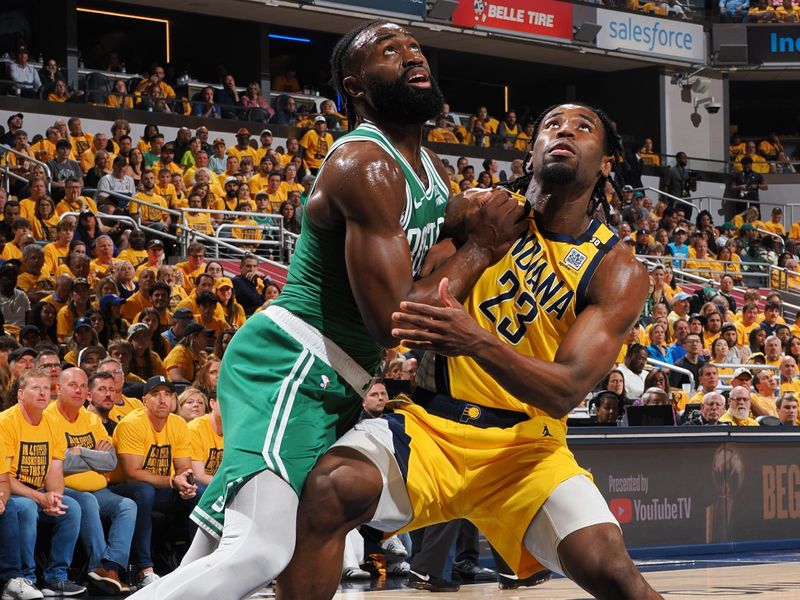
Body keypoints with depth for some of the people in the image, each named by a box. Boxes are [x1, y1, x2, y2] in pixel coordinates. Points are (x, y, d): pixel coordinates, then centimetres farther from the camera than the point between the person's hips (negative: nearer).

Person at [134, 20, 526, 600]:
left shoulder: (432, 169, 13)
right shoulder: (362, 165, -18)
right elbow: (394, 319, -24)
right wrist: (482, 247, -12)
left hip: (329, 380, 10)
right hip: (289, 365, -10)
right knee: (263, 551, -26)